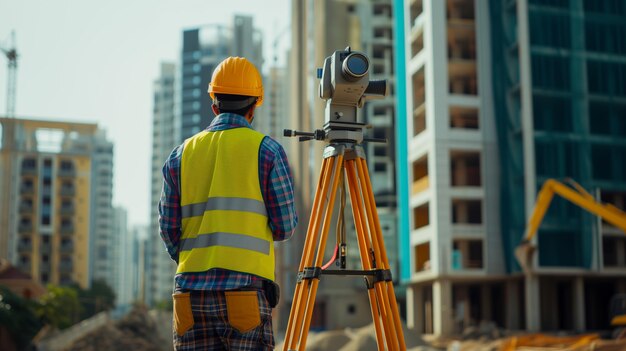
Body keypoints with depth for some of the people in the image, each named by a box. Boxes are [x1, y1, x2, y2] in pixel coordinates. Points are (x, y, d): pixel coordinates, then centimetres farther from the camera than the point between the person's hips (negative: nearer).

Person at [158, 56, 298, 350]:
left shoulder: (181, 155, 12)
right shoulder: (266, 150, 2)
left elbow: (169, 230, 12)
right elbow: (284, 228, 1)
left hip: (190, 292, 4)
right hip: (246, 290, -3)